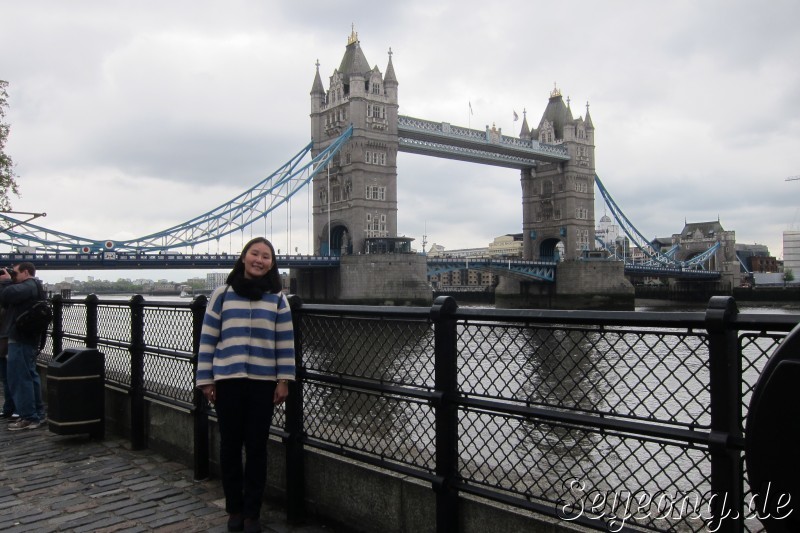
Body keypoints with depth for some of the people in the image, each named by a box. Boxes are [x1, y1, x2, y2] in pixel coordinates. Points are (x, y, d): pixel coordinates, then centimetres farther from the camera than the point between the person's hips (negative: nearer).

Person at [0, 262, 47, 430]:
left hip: (21, 340, -11)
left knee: (19, 378, -7)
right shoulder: (32, 287, 19)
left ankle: (29, 417, -4)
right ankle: (37, 413, 21)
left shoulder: (29, 285, -13)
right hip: (27, 339, 11)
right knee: (30, 376, 15)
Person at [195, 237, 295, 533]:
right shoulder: (222, 294, 2)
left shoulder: (278, 298, 3)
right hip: (227, 381, 0)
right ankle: (234, 509, 26)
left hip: (263, 382, 0)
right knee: (230, 445, 9)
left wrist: (284, 380, -3)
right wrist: (205, 380, 0)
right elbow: (208, 339, 3)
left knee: (257, 447, 6)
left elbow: (286, 342, 2)